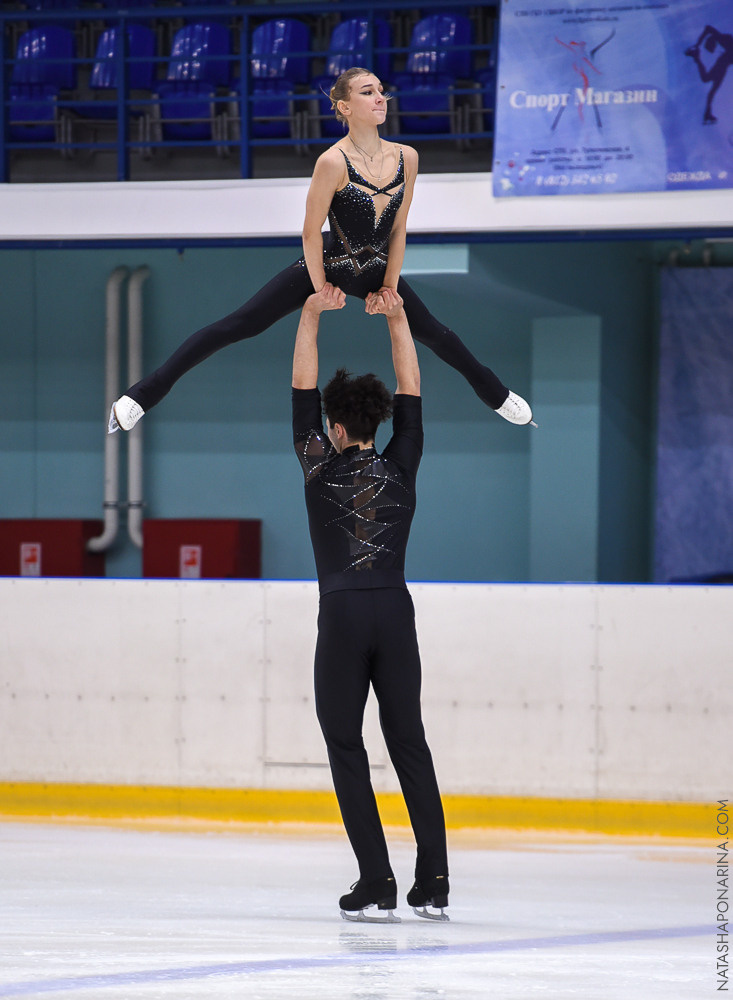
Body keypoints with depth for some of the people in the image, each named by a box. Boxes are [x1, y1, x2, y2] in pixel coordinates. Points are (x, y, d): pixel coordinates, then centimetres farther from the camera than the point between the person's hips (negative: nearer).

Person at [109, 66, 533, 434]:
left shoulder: (406, 158, -10)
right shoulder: (334, 162, -26)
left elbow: (398, 230, 0)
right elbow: (311, 232, -18)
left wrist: (389, 287, 2)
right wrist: (321, 290, -10)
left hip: (376, 269, 5)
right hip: (327, 265, -5)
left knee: (433, 332, 16)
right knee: (239, 325, -7)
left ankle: (496, 394, 43)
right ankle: (144, 395, -3)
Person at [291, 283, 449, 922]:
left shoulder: (323, 467, 0)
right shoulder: (401, 468, 7)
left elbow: (302, 387, 5)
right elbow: (411, 391, 16)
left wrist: (312, 315, 8)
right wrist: (396, 318, 15)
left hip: (343, 615, -3)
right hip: (396, 612, 3)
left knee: (346, 749, 1)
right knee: (409, 744, 6)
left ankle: (377, 884, -8)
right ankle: (433, 884, -1)